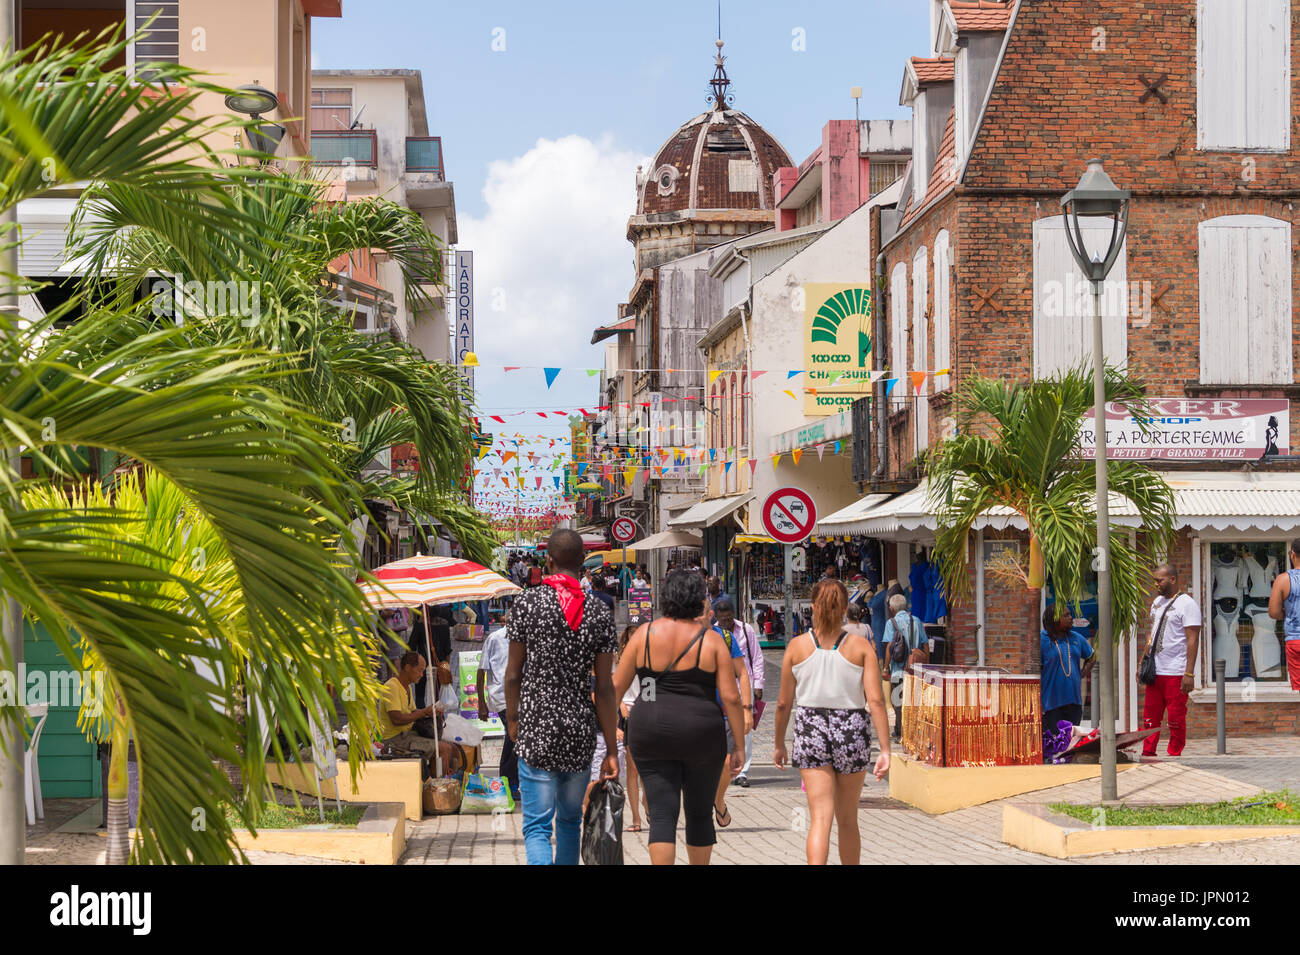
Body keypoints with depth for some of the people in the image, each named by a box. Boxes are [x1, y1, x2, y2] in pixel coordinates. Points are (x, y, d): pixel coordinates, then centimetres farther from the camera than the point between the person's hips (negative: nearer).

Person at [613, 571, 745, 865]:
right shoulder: (711, 639, -3)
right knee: (699, 813, 15)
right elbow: (731, 697, -6)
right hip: (702, 735, -1)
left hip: (650, 732, 1)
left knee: (663, 813, 0)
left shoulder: (644, 633, 1)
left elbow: (617, 685, 4)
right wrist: (739, 746, 1)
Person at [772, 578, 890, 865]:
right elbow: (875, 701, -9)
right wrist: (885, 750, -8)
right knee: (848, 820, 16)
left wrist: (779, 744, 16)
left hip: (811, 731, 0)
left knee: (820, 818, -5)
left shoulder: (797, 646, -1)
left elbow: (784, 703, 3)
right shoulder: (861, 646, -3)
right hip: (852, 733, 1)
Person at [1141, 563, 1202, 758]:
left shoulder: (1187, 604, -7)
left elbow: (1192, 640, -13)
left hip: (1176, 672, -7)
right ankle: (1148, 753, 10)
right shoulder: (1157, 602, 18)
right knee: (1150, 716, 6)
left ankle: (1174, 755, 4)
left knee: (1176, 717, -2)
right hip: (1155, 671, 7)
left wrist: (1189, 674, -18)